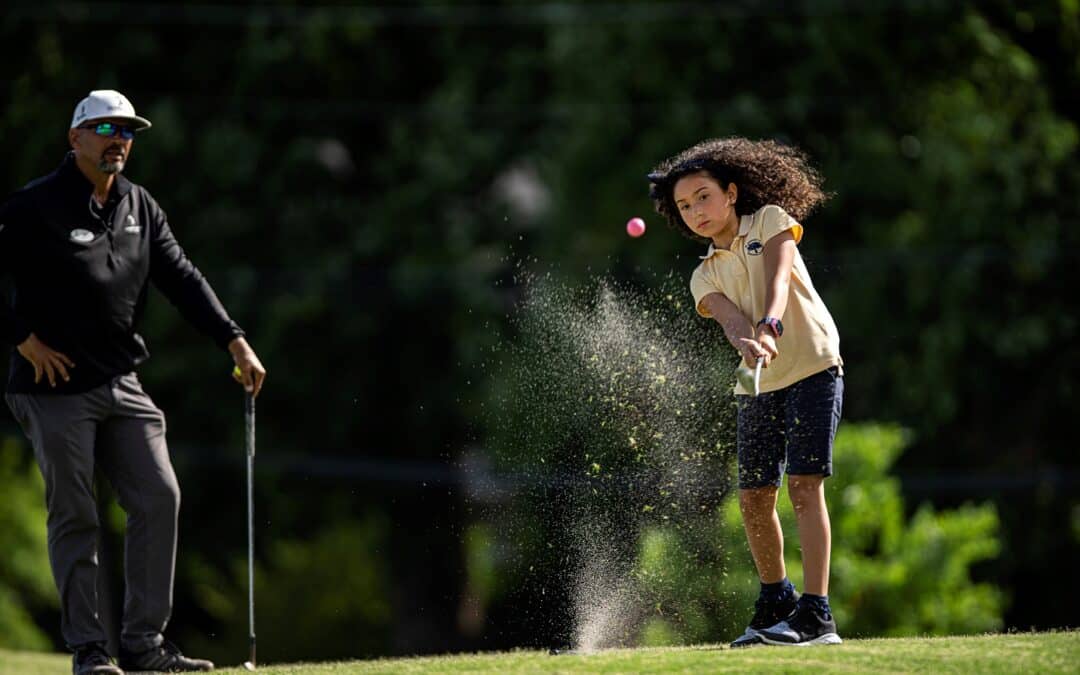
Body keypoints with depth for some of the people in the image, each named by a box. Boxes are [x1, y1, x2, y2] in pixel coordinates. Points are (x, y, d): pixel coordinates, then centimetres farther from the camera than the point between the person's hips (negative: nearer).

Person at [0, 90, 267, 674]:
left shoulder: (138, 206, 11)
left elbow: (181, 278, 11)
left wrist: (235, 342, 3)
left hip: (120, 384, 6)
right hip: (54, 390, -6)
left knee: (159, 499, -1)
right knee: (74, 517, -3)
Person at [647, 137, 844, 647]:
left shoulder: (770, 221, 2)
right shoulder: (705, 278, 9)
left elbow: (777, 279, -16)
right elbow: (730, 317, -12)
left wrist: (768, 326, -36)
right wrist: (745, 342, -36)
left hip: (813, 370, -5)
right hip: (757, 387, 5)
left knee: (804, 485, -14)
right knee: (754, 497, 7)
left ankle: (815, 615, -16)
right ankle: (776, 602, 28)